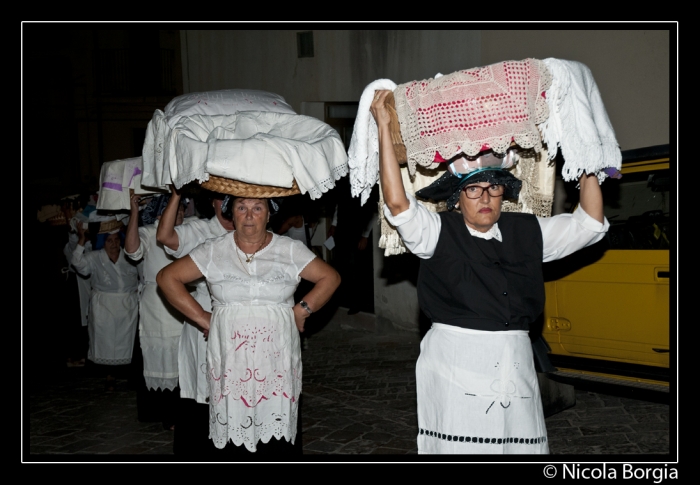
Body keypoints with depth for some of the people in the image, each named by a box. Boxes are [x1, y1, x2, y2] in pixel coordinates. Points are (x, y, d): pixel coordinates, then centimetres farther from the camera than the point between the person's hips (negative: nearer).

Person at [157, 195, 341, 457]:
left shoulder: (291, 250, 4)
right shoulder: (213, 251, 4)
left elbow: (330, 277, 8)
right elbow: (167, 277, 6)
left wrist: (302, 310, -2)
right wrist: (201, 317, 0)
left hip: (277, 359, 0)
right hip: (230, 360, 0)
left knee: (278, 430, -3)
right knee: (232, 426, -2)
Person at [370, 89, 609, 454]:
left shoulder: (528, 232, 12)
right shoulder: (438, 232, 0)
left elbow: (590, 223, 13)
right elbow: (397, 203, -15)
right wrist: (384, 128, -14)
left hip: (515, 366, 4)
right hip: (457, 368, -3)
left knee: (521, 444, 2)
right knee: (460, 446, -3)